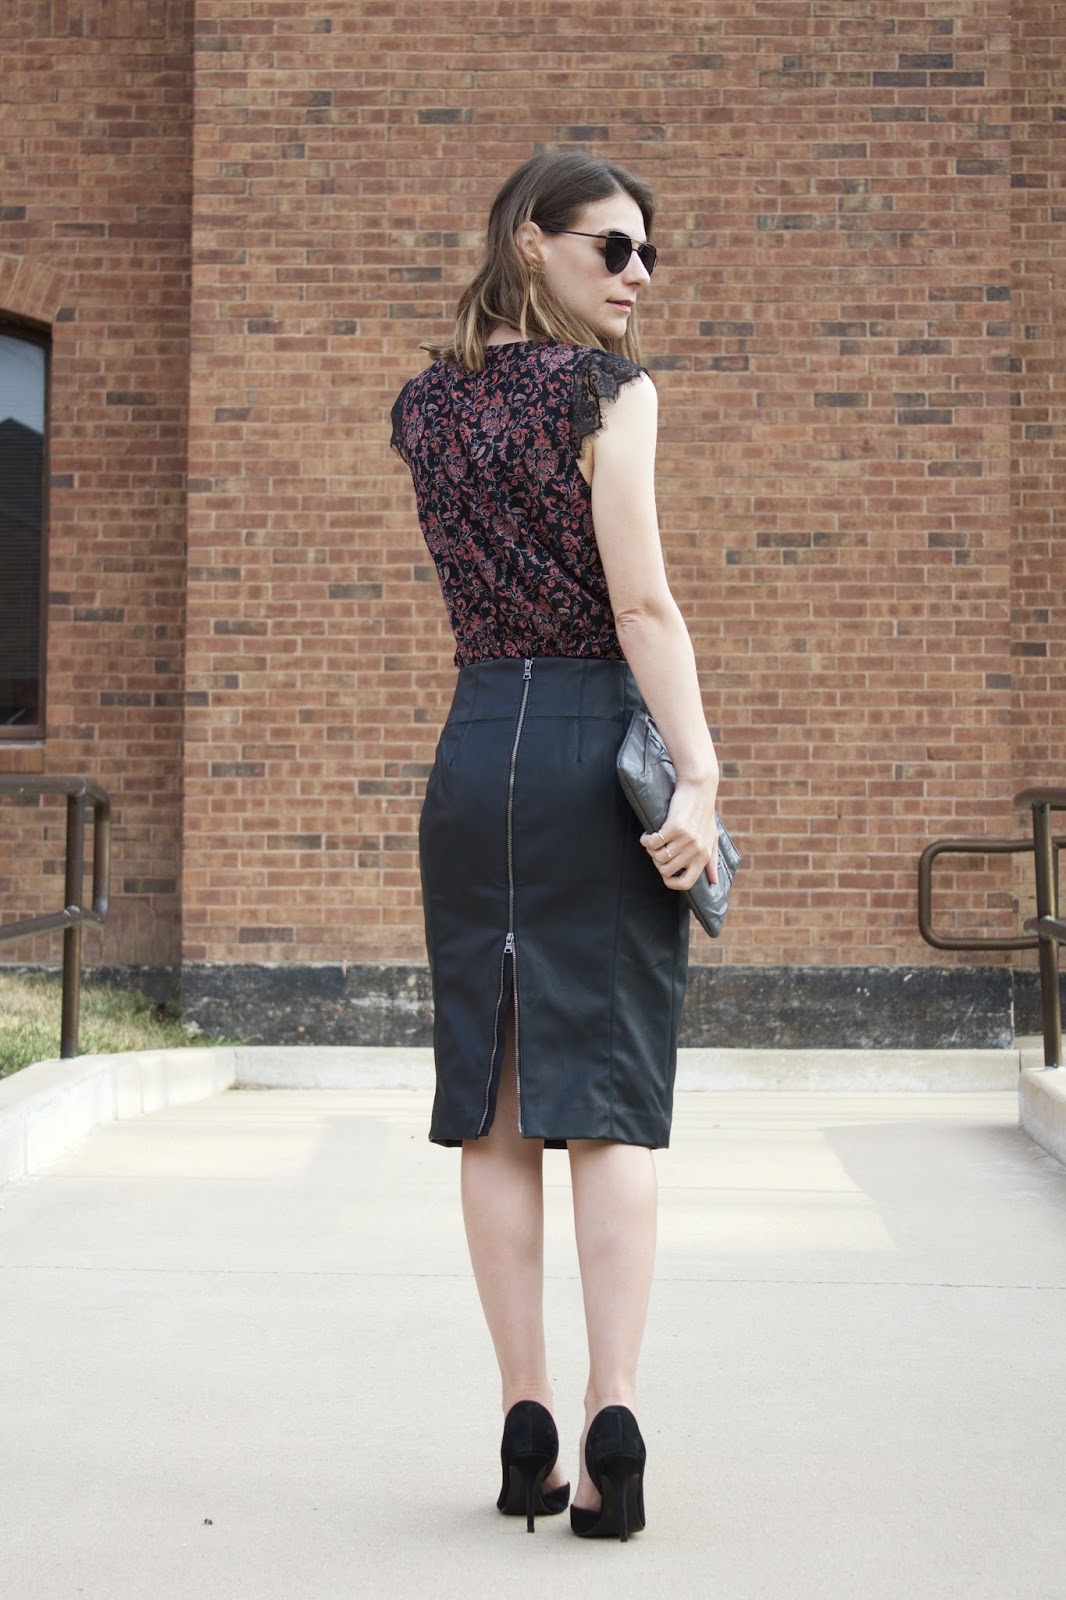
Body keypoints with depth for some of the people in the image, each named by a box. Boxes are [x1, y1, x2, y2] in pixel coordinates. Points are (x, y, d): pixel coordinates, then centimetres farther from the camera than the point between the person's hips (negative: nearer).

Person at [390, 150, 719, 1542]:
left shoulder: (426, 407, 12)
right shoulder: (608, 388, -6)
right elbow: (642, 604, -14)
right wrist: (699, 774, -18)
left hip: (477, 746, 5)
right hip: (601, 746, -4)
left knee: (496, 1102, 7)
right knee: (610, 1097, -3)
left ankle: (526, 1426, 7)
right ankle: (611, 1413, -11)